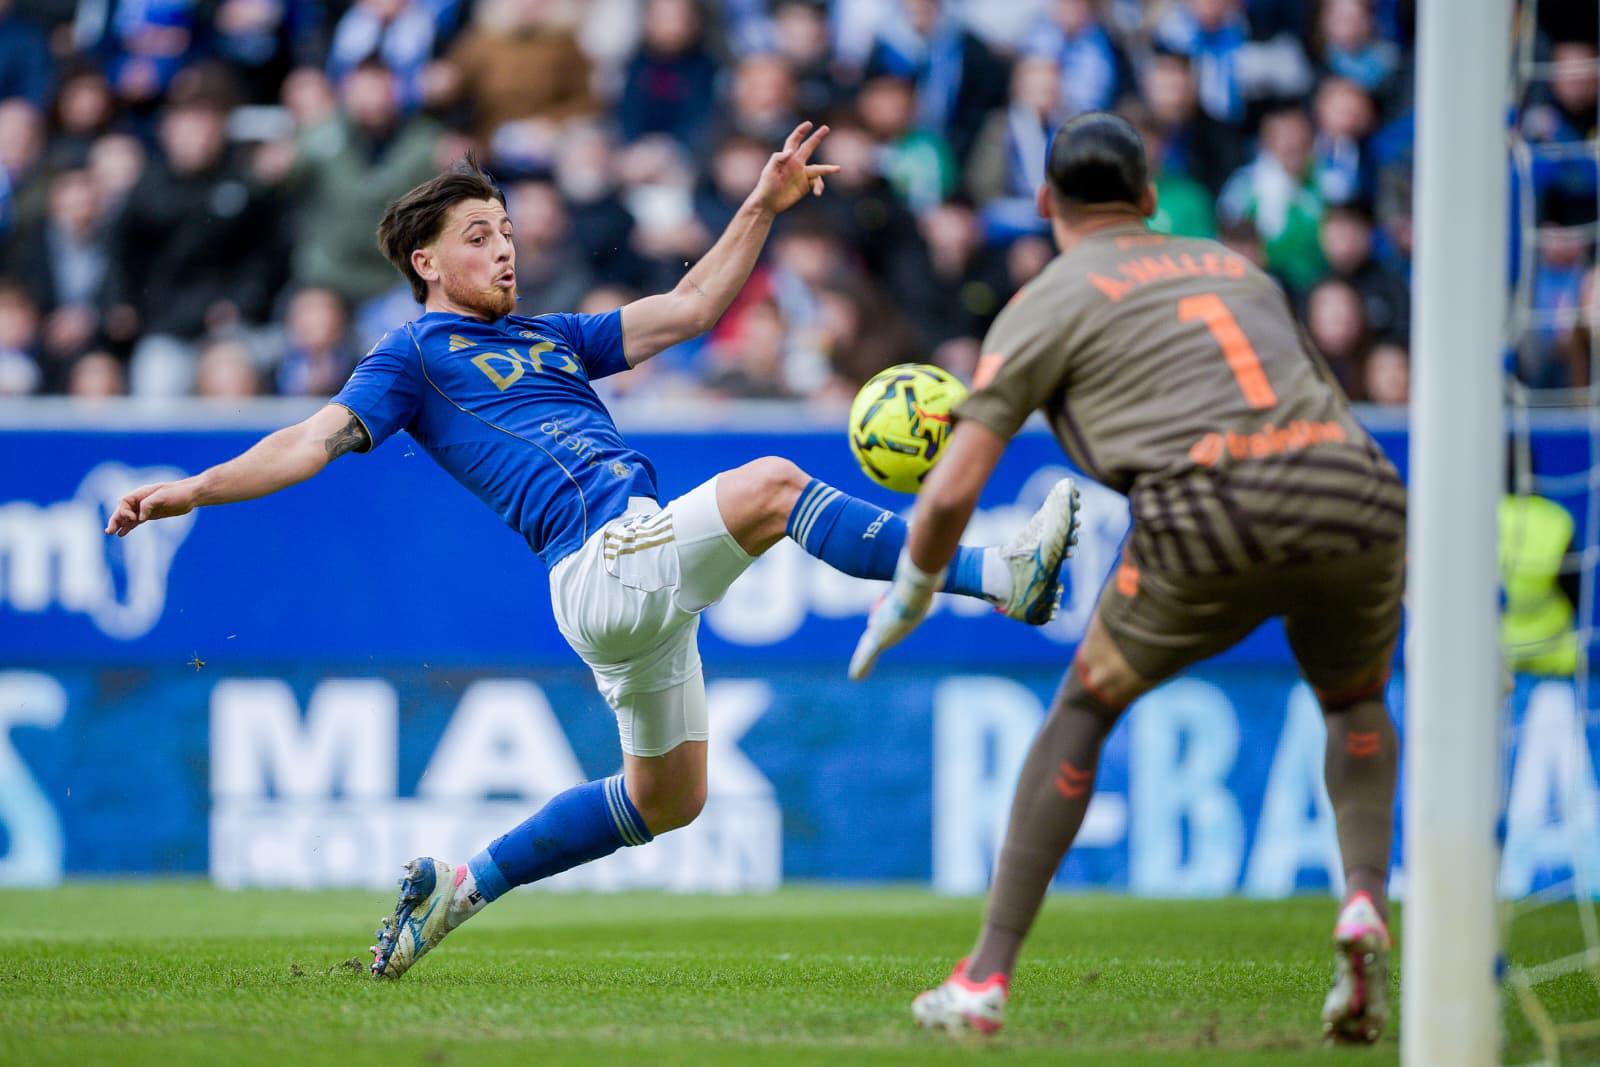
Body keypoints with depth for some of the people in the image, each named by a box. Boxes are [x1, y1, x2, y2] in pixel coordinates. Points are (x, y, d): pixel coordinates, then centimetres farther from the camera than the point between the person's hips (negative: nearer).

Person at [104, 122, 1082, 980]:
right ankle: (1001, 578, -29)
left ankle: (467, 884, 26)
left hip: (646, 577, 9)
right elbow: (316, 441, -2)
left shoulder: (553, 338, 26)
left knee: (668, 799, 17)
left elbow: (688, 308, 24)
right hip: (602, 565, -9)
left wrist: (763, 207, 15)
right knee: (771, 484, -25)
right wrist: (192, 490, -14)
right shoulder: (416, 355, 6)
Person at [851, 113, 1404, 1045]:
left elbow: (954, 489, 10)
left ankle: (987, 979, 15)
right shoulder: (1236, 267, 30)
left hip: (1216, 512, -4)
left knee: (1088, 705, 18)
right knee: (1357, 701, 31)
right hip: (1360, 498, 4)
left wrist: (910, 595, 28)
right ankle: (1366, 901, 3)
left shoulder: (1046, 304, 15)